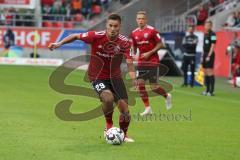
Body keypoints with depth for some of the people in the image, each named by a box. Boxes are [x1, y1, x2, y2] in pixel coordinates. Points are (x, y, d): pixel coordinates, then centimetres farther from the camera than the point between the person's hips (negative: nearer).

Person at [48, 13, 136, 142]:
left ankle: (124, 134, 28)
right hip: (98, 77, -3)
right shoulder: (96, 36, -19)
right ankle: (109, 125, -1)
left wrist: (133, 78, -38)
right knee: (108, 98, -32)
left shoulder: (124, 42, -14)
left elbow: (129, 62, -21)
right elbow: (76, 36, -5)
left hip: (115, 76, 3)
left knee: (125, 109, -3)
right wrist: (59, 43, -13)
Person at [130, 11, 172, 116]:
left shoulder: (152, 30, -9)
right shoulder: (134, 33, 6)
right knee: (140, 83, -8)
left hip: (153, 62, -5)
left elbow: (160, 44, -7)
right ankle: (147, 108, 0)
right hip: (141, 63, 5)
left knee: (154, 87, -5)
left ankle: (167, 96, 27)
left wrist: (149, 53, -16)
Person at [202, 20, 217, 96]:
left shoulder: (212, 34, -10)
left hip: (210, 55, -9)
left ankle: (212, 91, -9)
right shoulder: (205, 34, 16)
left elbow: (212, 46, -15)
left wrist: (209, 56, -19)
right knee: (205, 72, 10)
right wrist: (202, 56, 18)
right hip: (205, 54, 9)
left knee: (210, 72, -10)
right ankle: (207, 90, 17)